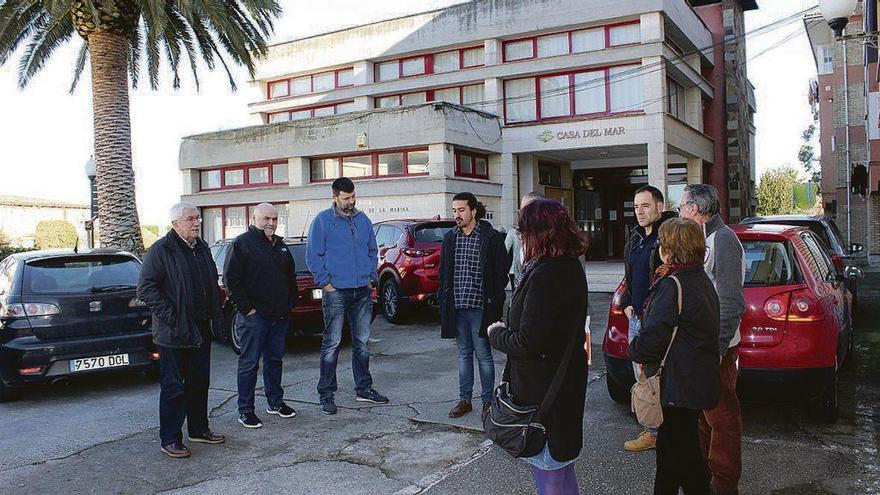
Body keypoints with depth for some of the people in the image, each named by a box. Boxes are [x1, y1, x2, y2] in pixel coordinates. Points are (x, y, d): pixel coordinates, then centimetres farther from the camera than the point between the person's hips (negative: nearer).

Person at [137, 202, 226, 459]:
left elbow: (213, 284, 23)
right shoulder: (161, 250, -10)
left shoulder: (202, 248, 13)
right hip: (173, 333, -7)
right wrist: (169, 316, -19)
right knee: (173, 388, 0)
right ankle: (170, 439, 10)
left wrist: (216, 316, 13)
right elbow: (146, 288, -15)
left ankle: (199, 429, 29)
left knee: (199, 383, 16)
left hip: (201, 330, 7)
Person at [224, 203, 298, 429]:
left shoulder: (280, 245, 16)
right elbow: (231, 279, -12)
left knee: (275, 360, 15)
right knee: (249, 363, -1)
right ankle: (245, 410, 6)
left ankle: (276, 402, 26)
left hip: (279, 316, 7)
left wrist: (290, 304, 13)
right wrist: (246, 308, -15)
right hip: (254, 316, -7)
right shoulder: (242, 243, -6)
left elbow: (291, 276, 23)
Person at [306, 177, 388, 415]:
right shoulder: (323, 221, -4)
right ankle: (326, 394, 6)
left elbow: (373, 251, 18)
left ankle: (364, 388, 23)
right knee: (332, 343, -2)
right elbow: (313, 256, -5)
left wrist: (372, 277, 8)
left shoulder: (363, 220, 11)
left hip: (363, 291, 5)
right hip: (336, 292, -5)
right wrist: (325, 282, -10)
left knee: (362, 341, 13)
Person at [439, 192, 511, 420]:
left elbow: (501, 273, -6)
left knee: (483, 355, 3)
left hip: (480, 307, -5)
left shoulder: (491, 238, -6)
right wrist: (445, 302, 6)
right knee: (464, 354, 14)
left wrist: (494, 303, -11)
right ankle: (465, 399, 23)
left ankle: (488, 401, 16)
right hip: (457, 307, 5)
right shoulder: (450, 238, 8)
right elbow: (444, 274, 13)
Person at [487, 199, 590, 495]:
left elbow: (527, 344, -23)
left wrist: (496, 333, -6)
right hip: (567, 380, 10)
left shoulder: (544, 275, -24)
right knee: (561, 463, 25)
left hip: (543, 389, -10)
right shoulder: (571, 267, 6)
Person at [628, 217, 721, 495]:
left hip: (679, 386, -10)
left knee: (683, 451, 4)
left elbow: (651, 339, -24)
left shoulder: (672, 286, -21)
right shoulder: (701, 279, 9)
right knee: (669, 445, 22)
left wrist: (634, 350, -4)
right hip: (699, 382, 10)